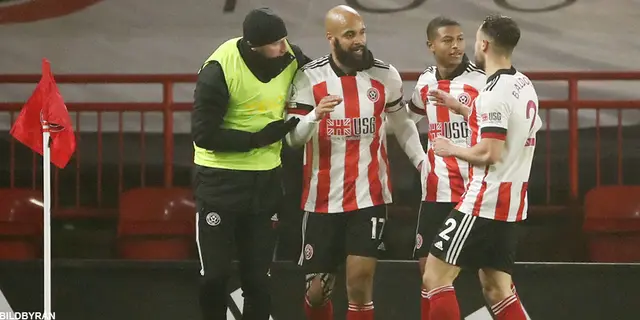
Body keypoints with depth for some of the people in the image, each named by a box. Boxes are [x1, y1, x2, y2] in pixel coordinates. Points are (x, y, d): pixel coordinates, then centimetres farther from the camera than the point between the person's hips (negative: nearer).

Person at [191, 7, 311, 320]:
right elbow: (204, 134, -20)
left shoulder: (291, 58, -6)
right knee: (214, 274, -1)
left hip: (265, 179, 4)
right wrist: (258, 138, -21)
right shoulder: (220, 69, -21)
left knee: (257, 276, 6)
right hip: (220, 179, -4)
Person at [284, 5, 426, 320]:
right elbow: (293, 137, -8)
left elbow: (402, 123, 16)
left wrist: (424, 162, 5)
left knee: (359, 283, -11)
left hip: (369, 196, 0)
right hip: (323, 199, 0)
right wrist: (315, 114, -27)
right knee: (317, 289, 9)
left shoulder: (386, 75, -1)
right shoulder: (309, 77, -5)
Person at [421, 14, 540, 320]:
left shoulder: (494, 93, -18)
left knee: (435, 278, -3)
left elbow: (489, 154, -23)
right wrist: (459, 107, 27)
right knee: (495, 288, 13)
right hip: (513, 204, 9)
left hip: (485, 203, -9)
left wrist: (451, 149, -6)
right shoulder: (525, 85, 11)